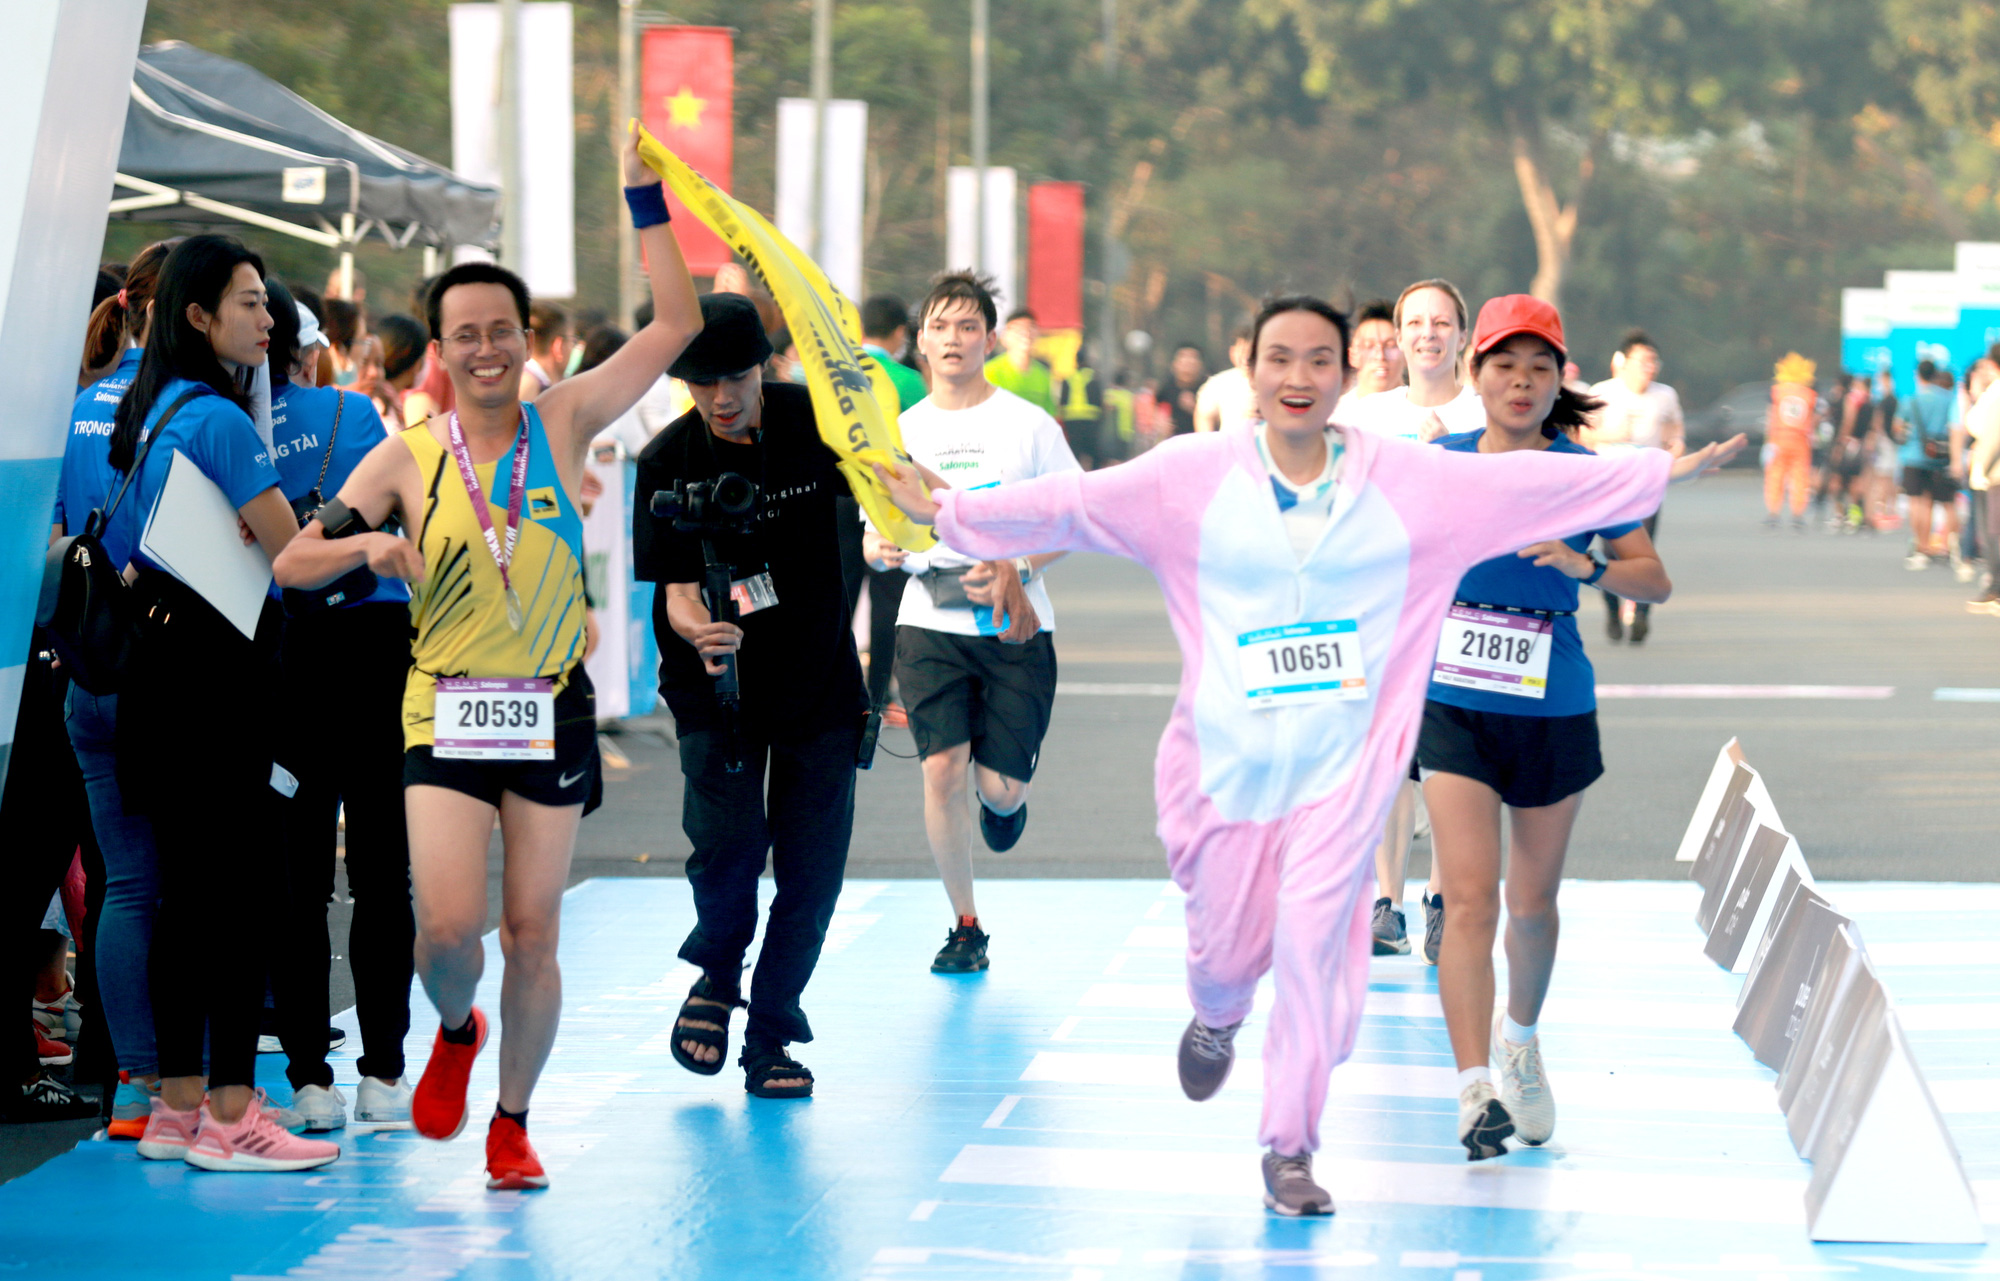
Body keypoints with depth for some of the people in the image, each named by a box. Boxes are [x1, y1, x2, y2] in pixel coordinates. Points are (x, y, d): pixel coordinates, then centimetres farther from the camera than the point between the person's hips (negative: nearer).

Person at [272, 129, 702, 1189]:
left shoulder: (562, 427, 2)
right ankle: (455, 1033, 21)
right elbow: (292, 563, 1)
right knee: (449, 923, -13)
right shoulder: (407, 459, 1)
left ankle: (511, 1121, 20)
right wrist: (368, 545, -18)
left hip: (551, 710, 1)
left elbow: (676, 323, -1)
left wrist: (645, 201, -6)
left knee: (532, 931, 4)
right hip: (446, 710, -1)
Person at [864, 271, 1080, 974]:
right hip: (930, 623, 2)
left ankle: (1005, 800, 36)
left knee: (998, 784, -5)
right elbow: (877, 538, 13)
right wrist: (884, 548, -12)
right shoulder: (902, 432, 7)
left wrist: (1017, 570, -17)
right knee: (942, 769, -13)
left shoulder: (1028, 425, -1)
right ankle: (964, 926, 4)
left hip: (1015, 625, -2)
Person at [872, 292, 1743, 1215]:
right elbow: (1071, 505, -3)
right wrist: (949, 514, -9)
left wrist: (1663, 473, 2)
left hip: (1344, 765, 0)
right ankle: (1216, 1021, 47)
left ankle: (1289, 1148, 4)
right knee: (1229, 944, 7)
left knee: (1312, 943, -9)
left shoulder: (1409, 480, 0)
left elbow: (1526, 482, 2)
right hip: (1225, 758, 0)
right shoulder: (1191, 477, -2)